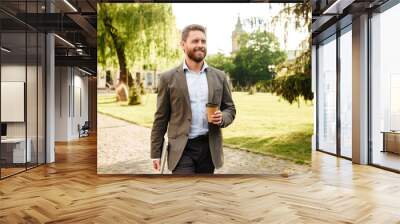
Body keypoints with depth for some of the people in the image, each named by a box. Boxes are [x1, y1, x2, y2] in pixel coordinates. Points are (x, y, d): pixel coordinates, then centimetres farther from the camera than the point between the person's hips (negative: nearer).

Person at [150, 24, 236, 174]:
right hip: (182, 149, -3)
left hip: (209, 147, 3)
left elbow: (230, 108, 12)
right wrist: (156, 153, -1)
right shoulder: (168, 78, -1)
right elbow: (161, 118, 1)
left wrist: (221, 118, -12)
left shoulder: (219, 77, 6)